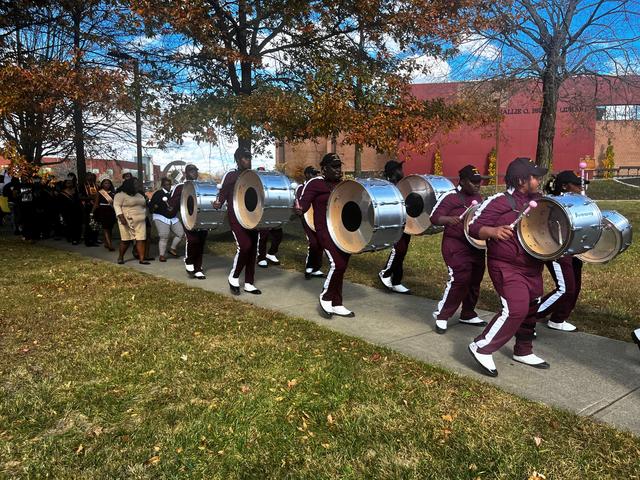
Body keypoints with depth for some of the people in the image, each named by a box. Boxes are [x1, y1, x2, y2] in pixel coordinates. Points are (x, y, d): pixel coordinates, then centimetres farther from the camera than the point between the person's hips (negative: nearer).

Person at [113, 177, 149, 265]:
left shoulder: (139, 195, 17)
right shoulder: (120, 195, -5)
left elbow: (144, 205, 25)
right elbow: (117, 206, -12)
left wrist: (145, 215, 17)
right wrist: (121, 217, -22)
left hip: (140, 221, 6)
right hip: (127, 221, -6)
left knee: (141, 239, -4)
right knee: (126, 240, 0)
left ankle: (141, 259, -5)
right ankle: (120, 257, 19)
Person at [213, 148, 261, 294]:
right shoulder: (230, 176, -1)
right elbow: (223, 194, -3)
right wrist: (218, 203, -23)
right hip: (236, 217, -5)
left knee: (253, 249, 4)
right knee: (245, 247, -18)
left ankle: (249, 283, 14)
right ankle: (233, 278, 4)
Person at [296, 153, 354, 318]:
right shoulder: (315, 184, -6)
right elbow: (303, 203, -14)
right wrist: (299, 209, -35)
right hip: (326, 230, -7)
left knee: (341, 266, 7)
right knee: (337, 264, -19)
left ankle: (336, 304, 18)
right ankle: (325, 297, 3)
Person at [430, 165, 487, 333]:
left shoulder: (478, 197, 12)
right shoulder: (450, 197, -10)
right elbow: (434, 218, -16)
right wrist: (449, 219, -34)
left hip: (476, 246, 8)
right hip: (456, 246, -8)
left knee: (475, 281, 11)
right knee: (460, 280, -15)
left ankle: (468, 314, 28)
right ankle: (441, 315, -1)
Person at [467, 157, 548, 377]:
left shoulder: (538, 200, 8)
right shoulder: (499, 202, -15)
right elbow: (474, 227, -18)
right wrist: (493, 231, -37)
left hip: (532, 267, 8)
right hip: (507, 267, -8)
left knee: (531, 309, 15)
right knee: (516, 309, -17)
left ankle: (524, 351, 34)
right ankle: (482, 348, -3)